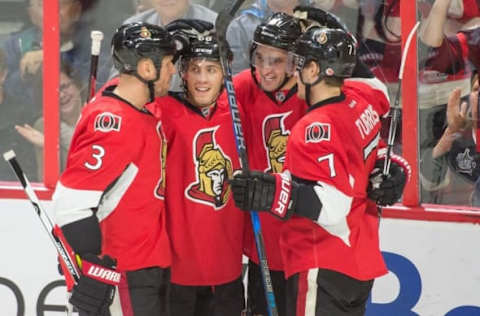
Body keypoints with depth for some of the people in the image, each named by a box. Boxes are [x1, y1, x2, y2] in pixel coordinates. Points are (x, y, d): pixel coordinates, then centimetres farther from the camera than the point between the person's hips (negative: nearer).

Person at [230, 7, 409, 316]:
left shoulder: (318, 129, -20)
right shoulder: (363, 101, 4)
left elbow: (336, 203, -27)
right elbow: (375, 85, 31)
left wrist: (279, 193, -29)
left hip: (325, 269, -10)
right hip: (361, 265, 10)